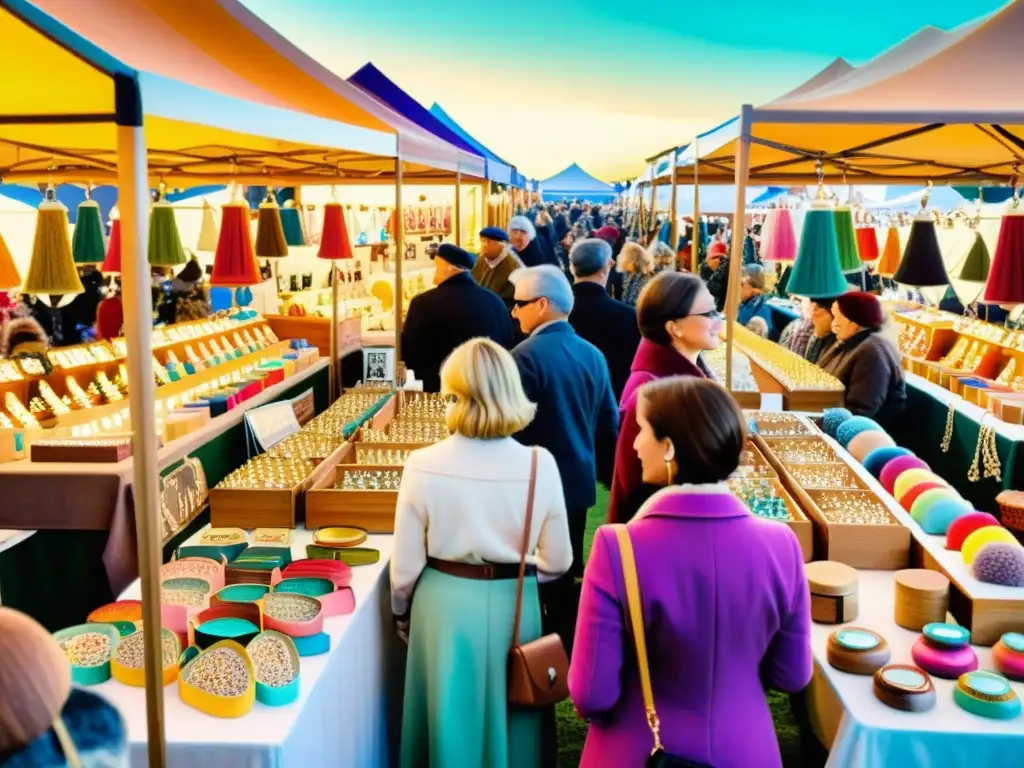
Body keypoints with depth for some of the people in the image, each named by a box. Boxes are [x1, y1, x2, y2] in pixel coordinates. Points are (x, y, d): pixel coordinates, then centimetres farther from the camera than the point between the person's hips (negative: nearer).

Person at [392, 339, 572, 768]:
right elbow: (557, 562, -6)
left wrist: (402, 615, 11)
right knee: (507, 717, 22)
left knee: (450, 719, 20)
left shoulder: (423, 466, -16)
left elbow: (405, 566, -9)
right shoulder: (540, 465, -14)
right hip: (514, 608, 1)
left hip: (445, 605, 0)